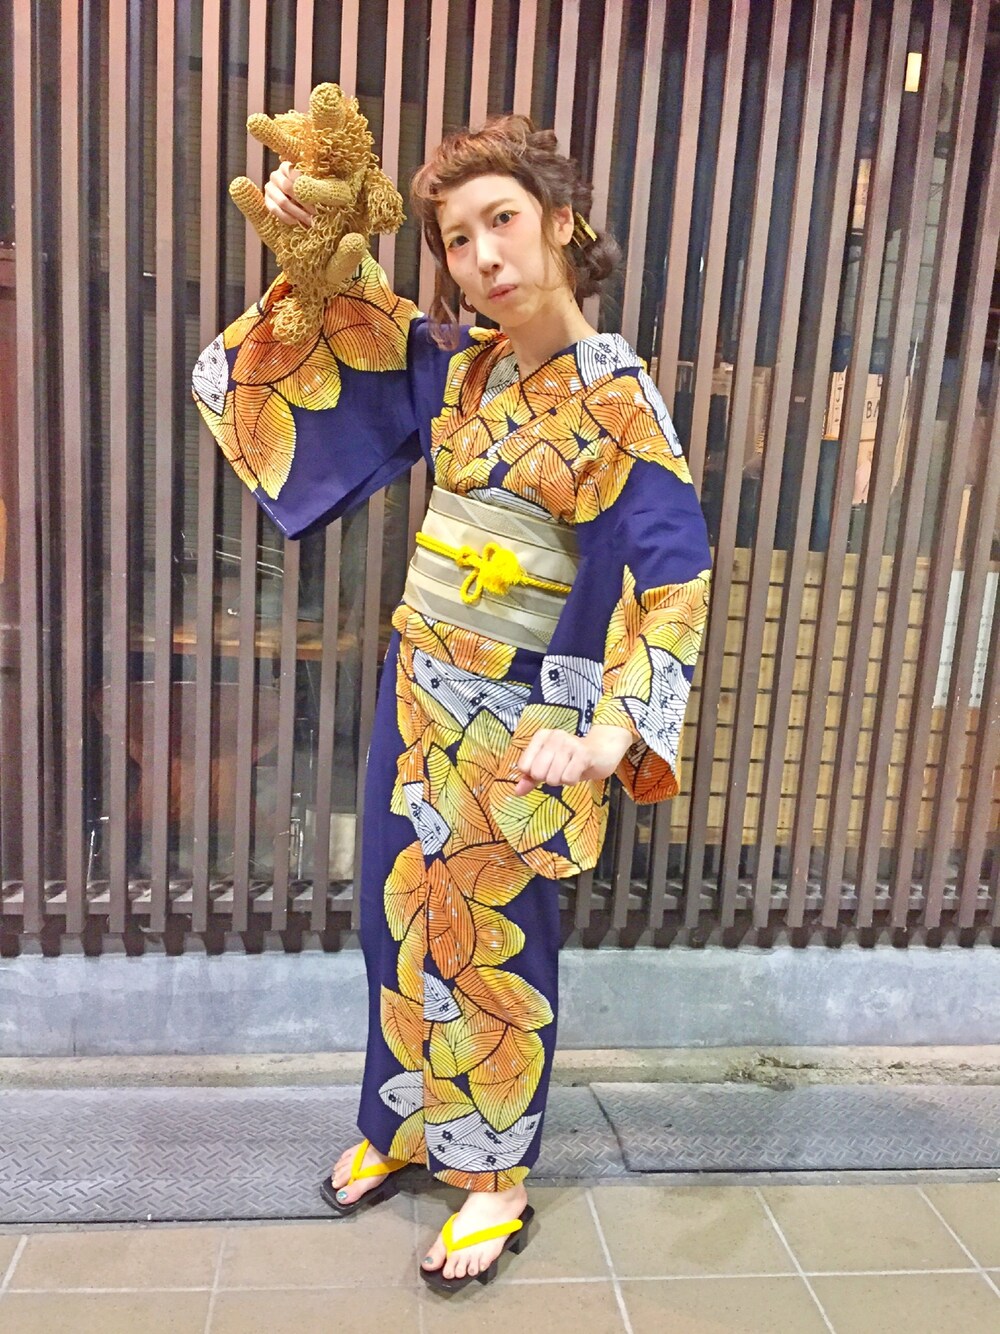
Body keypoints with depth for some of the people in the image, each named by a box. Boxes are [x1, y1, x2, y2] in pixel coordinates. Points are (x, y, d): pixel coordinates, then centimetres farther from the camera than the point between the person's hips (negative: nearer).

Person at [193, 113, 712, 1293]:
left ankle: (494, 1177, 30)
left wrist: (609, 733, -34)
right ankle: (403, 1124, 40)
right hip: (418, 677, 6)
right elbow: (338, 322, 18)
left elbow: (672, 573, -23)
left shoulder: (613, 393, -15)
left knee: (490, 935, 6)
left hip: (513, 709, -6)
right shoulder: (455, 362, 3)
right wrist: (312, 239, -3)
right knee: (401, 912, 16)